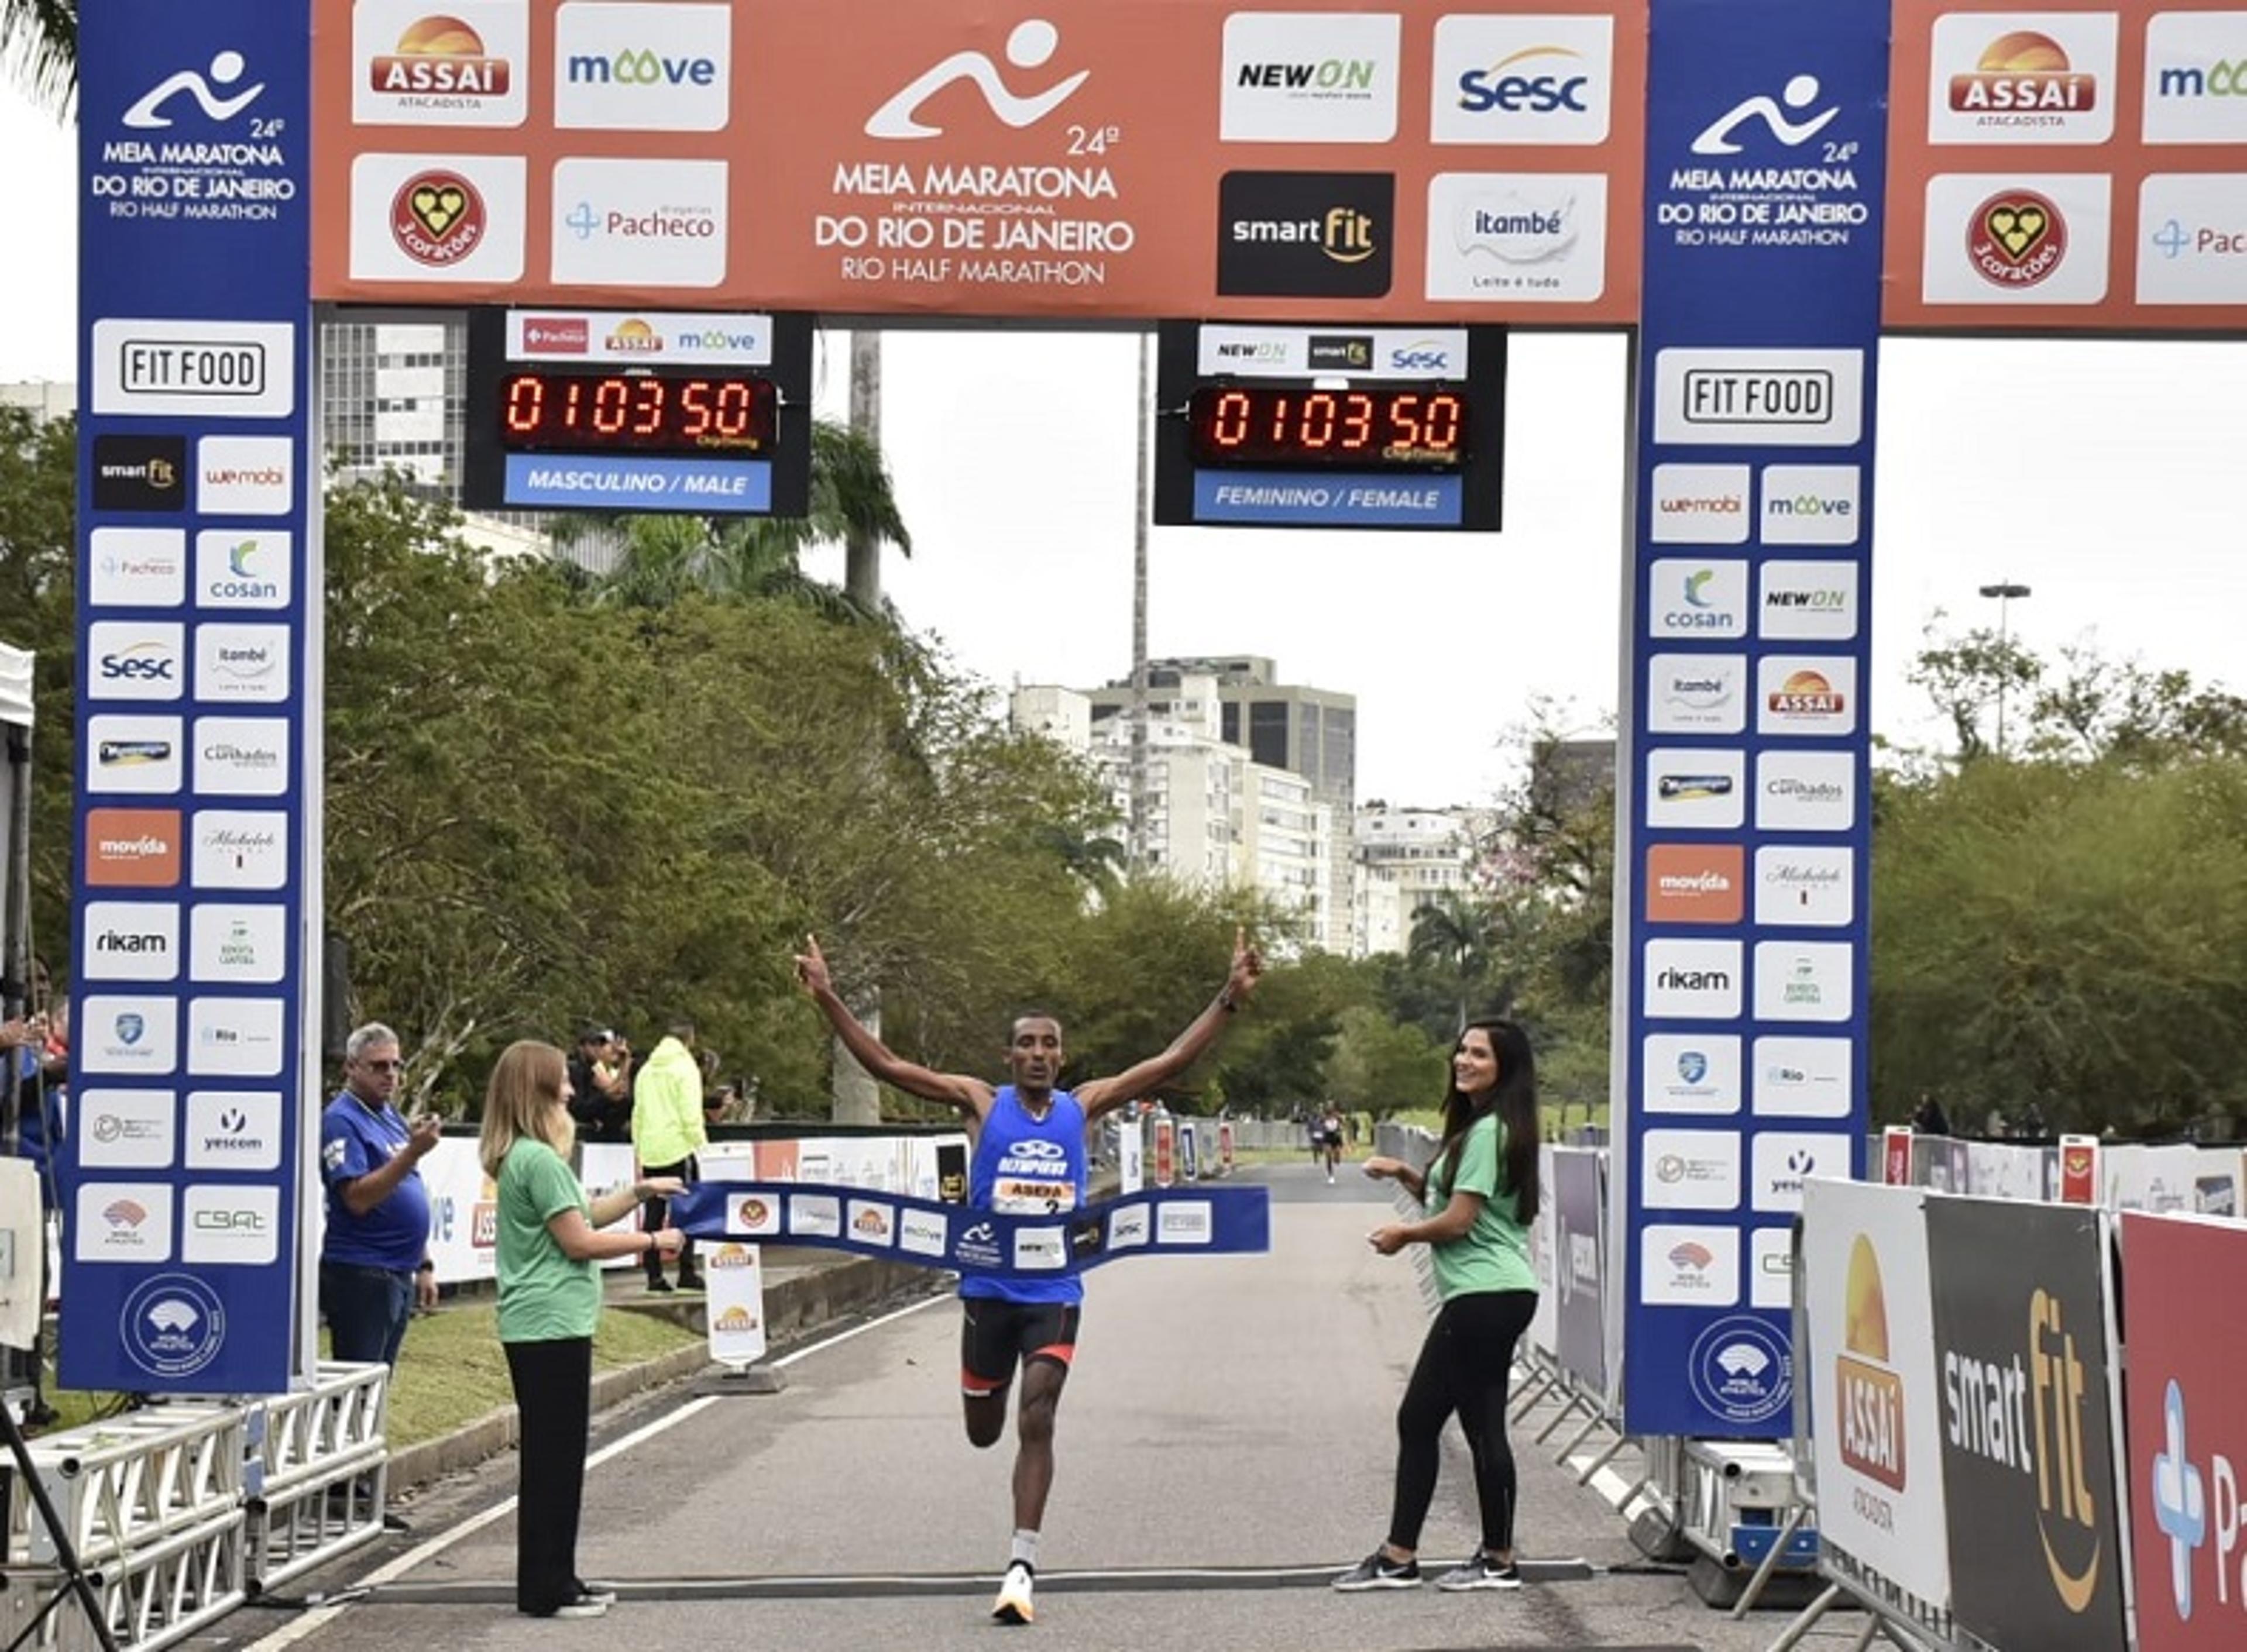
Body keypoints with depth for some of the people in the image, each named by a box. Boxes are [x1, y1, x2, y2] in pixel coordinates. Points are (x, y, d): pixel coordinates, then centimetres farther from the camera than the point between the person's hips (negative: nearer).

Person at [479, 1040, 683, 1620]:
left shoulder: (520, 1157, 14)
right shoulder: (539, 1160, -17)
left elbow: (582, 1214, 21)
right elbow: (579, 1241, -16)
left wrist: (638, 1192, 17)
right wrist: (652, 1242, -6)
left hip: (536, 1327, 10)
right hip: (551, 1326, -10)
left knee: (554, 1456, 15)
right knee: (555, 1457, -4)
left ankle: (556, 1579, 22)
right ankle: (545, 1589, 0)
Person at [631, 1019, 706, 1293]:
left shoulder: (646, 1070, 15)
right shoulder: (685, 1067, -5)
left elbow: (638, 1113, 15)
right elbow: (691, 1113, -12)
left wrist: (639, 1147, 17)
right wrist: (701, 1143, -6)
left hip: (650, 1151, 6)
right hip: (679, 1146, -6)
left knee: (653, 1212, 6)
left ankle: (654, 1275, 5)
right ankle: (686, 1273, -6)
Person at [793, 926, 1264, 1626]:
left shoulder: (1083, 1106, 1)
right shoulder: (982, 1103, -3)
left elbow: (1172, 1062, 0)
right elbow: (883, 1064, -8)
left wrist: (1229, 999, -7)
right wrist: (828, 999, -16)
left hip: (1054, 1293, -1)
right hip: (988, 1289, 1)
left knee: (1036, 1422, -12)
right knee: (983, 1432, 13)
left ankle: (1022, 1566, -9)